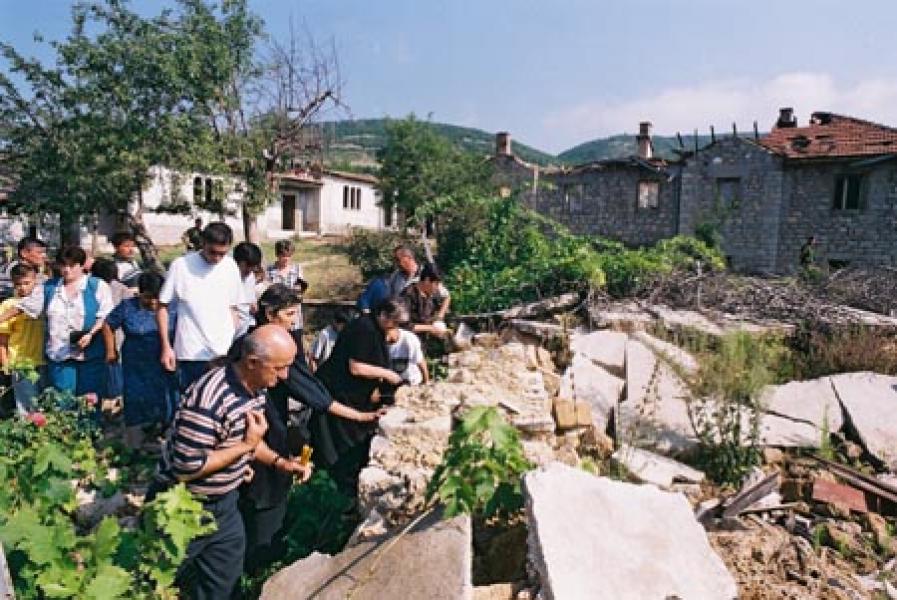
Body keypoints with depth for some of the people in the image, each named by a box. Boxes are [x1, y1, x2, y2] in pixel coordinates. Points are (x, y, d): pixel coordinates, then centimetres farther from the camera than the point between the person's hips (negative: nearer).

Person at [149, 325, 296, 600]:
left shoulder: (256, 387, -5)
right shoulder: (210, 399, -32)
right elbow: (187, 468, -30)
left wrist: (279, 461, -2)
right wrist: (246, 446, -26)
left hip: (224, 504, 8)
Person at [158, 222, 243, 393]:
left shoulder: (230, 266, 5)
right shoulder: (181, 265, -5)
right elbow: (163, 306, 1)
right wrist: (166, 347, -4)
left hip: (226, 354, 3)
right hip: (192, 355, -2)